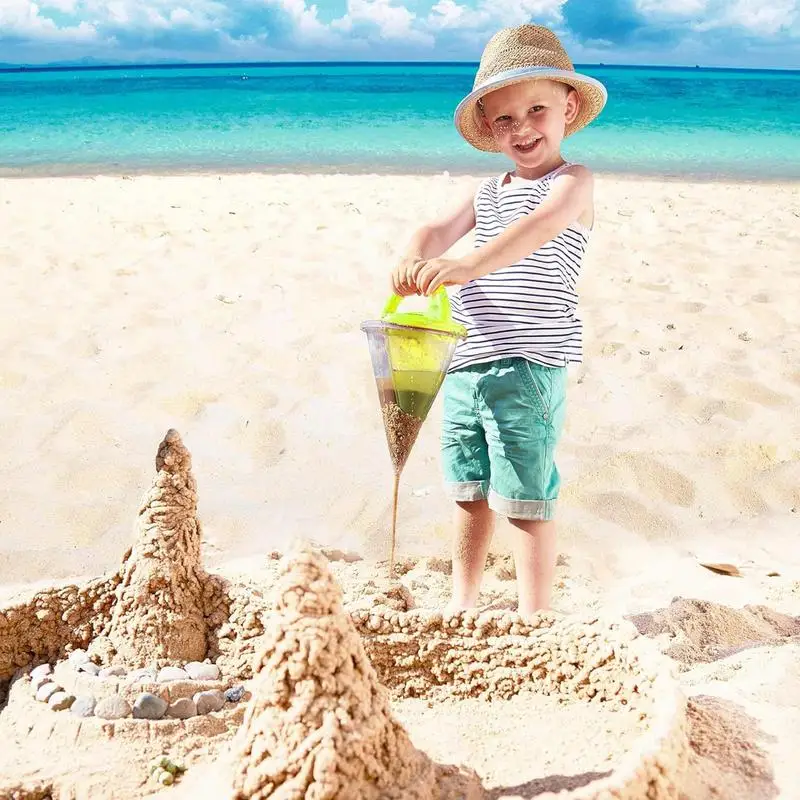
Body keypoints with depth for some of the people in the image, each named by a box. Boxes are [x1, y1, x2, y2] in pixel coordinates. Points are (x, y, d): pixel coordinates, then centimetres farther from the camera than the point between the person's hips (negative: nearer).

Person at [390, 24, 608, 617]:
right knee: (470, 494, 17)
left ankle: (535, 621, 11)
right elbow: (441, 228, 2)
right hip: (464, 364, 7)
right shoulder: (488, 193, 19)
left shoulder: (573, 182, -2)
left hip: (527, 366, -7)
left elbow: (538, 227, -23)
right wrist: (415, 259, -22)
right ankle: (463, 602, 33)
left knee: (526, 501, -1)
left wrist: (468, 266, -40)